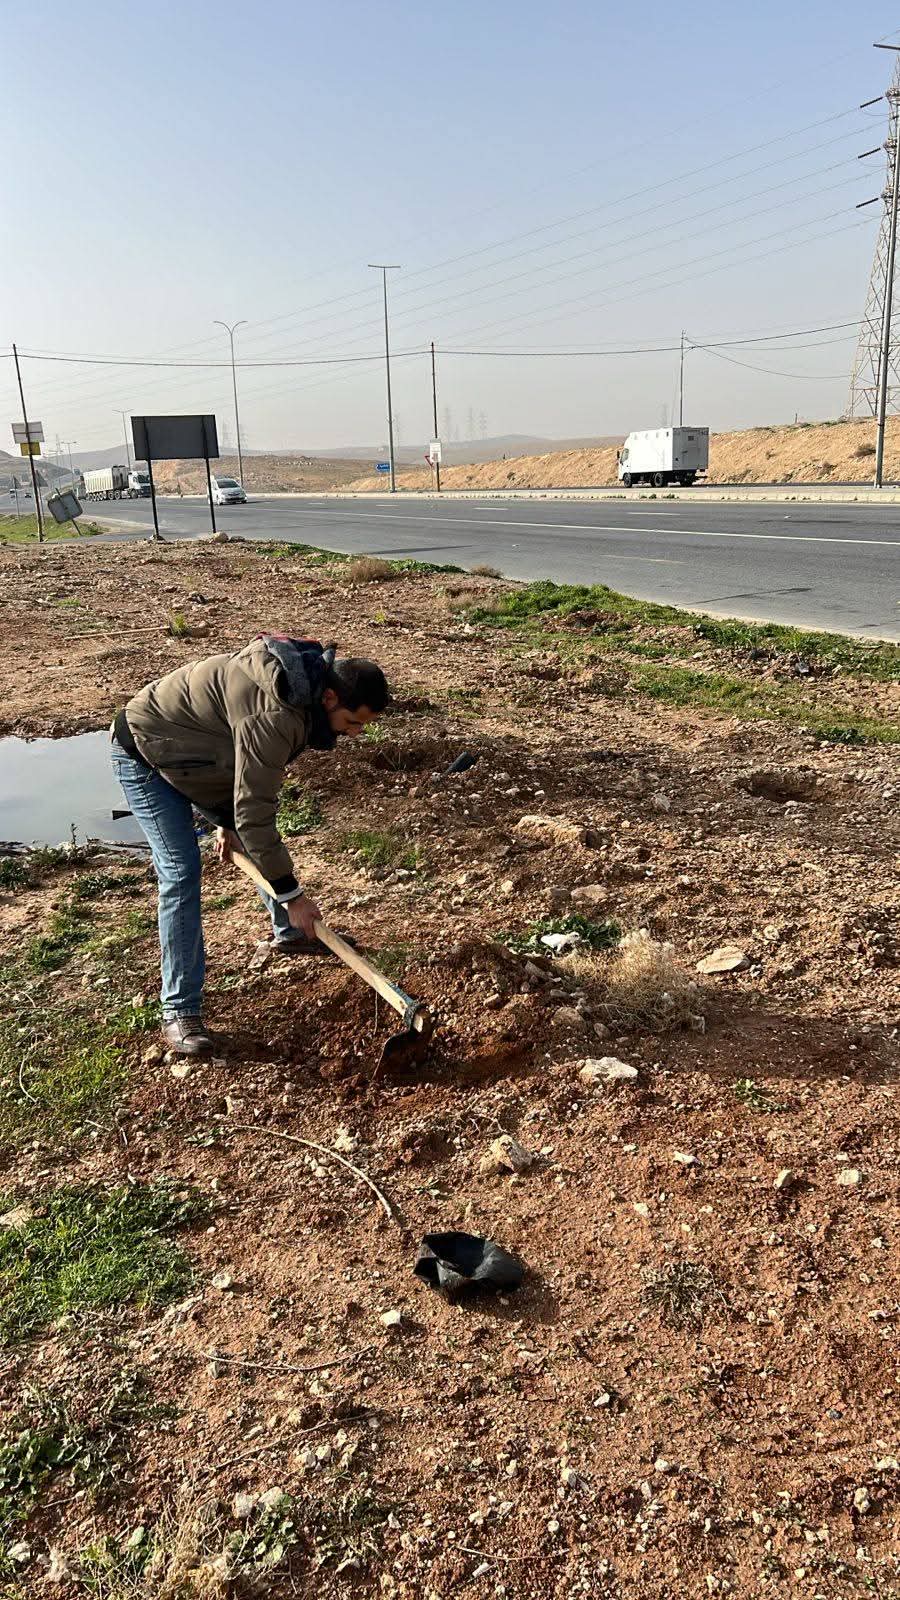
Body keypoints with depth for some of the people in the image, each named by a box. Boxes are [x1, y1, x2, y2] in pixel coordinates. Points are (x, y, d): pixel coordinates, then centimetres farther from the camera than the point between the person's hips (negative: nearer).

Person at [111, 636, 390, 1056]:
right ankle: (180, 1011, -9)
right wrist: (292, 895, -28)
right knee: (181, 873, -16)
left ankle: (289, 932, 39)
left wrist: (229, 821, 17)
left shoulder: (302, 685, -7)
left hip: (190, 752, 10)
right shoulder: (273, 714, -38)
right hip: (146, 756, -10)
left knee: (263, 837, 16)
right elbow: (254, 810, -34)